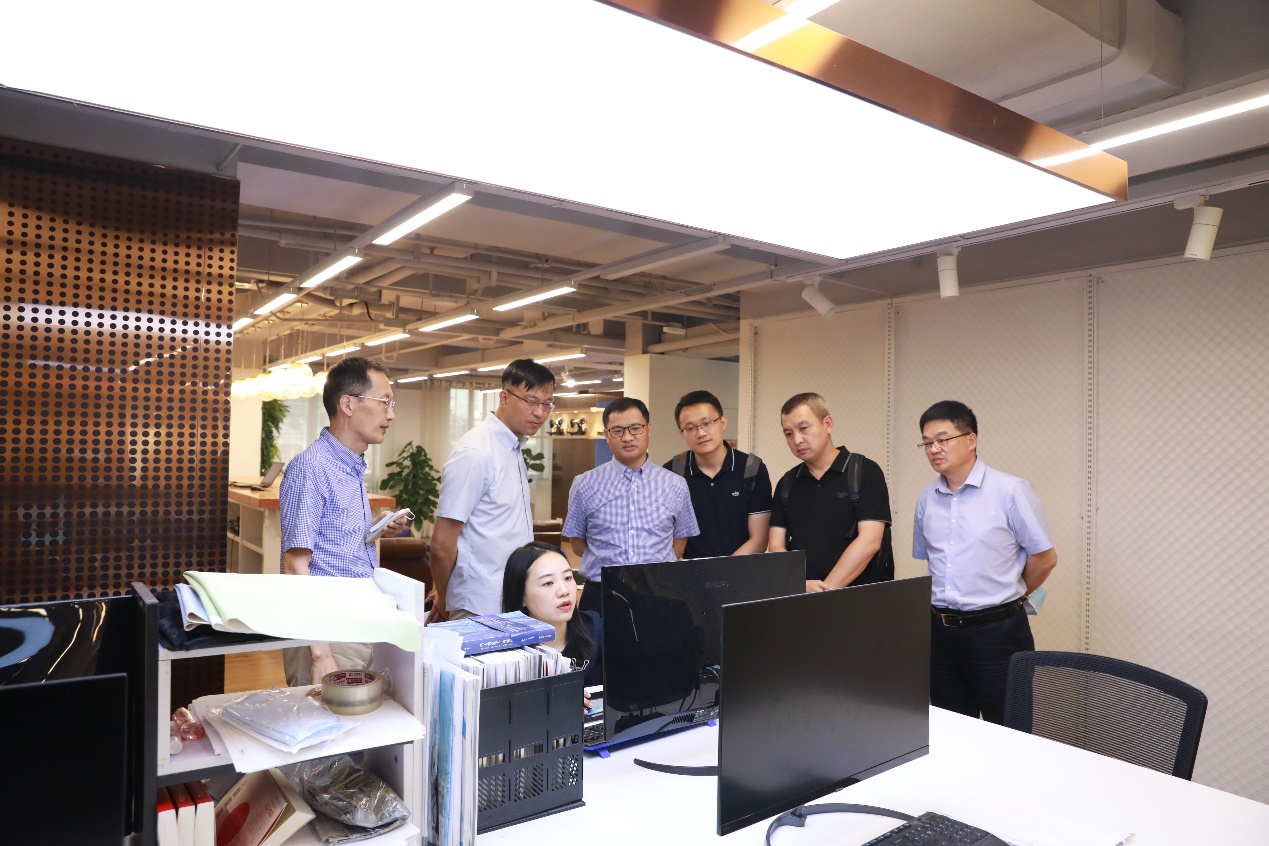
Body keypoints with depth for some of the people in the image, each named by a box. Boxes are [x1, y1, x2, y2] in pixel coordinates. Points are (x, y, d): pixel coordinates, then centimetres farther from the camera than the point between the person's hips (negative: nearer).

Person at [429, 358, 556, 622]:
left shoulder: (515, 450, 9)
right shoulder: (474, 453, -17)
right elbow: (441, 544, -16)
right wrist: (444, 603, -2)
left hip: (514, 603, 8)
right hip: (482, 610, -8)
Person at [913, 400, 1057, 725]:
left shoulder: (1011, 491, -10)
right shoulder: (926, 498, 5)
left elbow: (1045, 557, -4)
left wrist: (1009, 595, 7)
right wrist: (948, 600, 13)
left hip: (996, 630, -4)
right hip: (940, 631, 5)